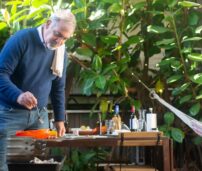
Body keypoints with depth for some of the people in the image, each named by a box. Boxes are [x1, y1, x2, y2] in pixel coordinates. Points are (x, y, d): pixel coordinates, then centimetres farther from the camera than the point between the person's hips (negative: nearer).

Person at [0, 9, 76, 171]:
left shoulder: (61, 53, 5)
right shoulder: (22, 39, -14)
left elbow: (58, 88, 14)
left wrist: (60, 119, 14)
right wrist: (18, 95, -35)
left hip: (40, 115, 5)